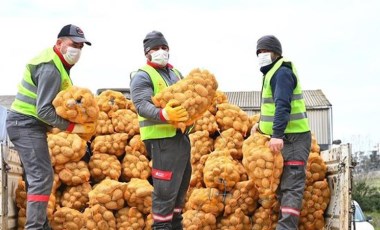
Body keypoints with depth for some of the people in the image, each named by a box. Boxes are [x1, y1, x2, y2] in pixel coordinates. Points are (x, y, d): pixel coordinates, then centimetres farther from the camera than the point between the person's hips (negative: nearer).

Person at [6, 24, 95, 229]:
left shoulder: (58, 63, 12)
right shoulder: (50, 68, -20)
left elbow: (53, 100, 9)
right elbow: (44, 110, -24)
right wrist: (72, 127, -18)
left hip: (26, 124, 11)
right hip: (26, 125, -11)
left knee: (36, 177, 15)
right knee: (42, 177, -14)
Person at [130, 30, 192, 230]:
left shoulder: (176, 73, 19)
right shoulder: (142, 76, -6)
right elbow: (142, 106, -20)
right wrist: (164, 114, -37)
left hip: (181, 135, 9)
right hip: (162, 138, -9)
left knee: (181, 183, 17)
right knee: (166, 187, -10)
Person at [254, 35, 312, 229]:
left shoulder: (282, 72, -13)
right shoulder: (272, 73, 20)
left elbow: (283, 105, -26)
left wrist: (277, 134, -34)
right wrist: (262, 124, 16)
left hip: (293, 138, -11)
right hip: (283, 138, 11)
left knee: (291, 186, -14)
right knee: (282, 184, 14)